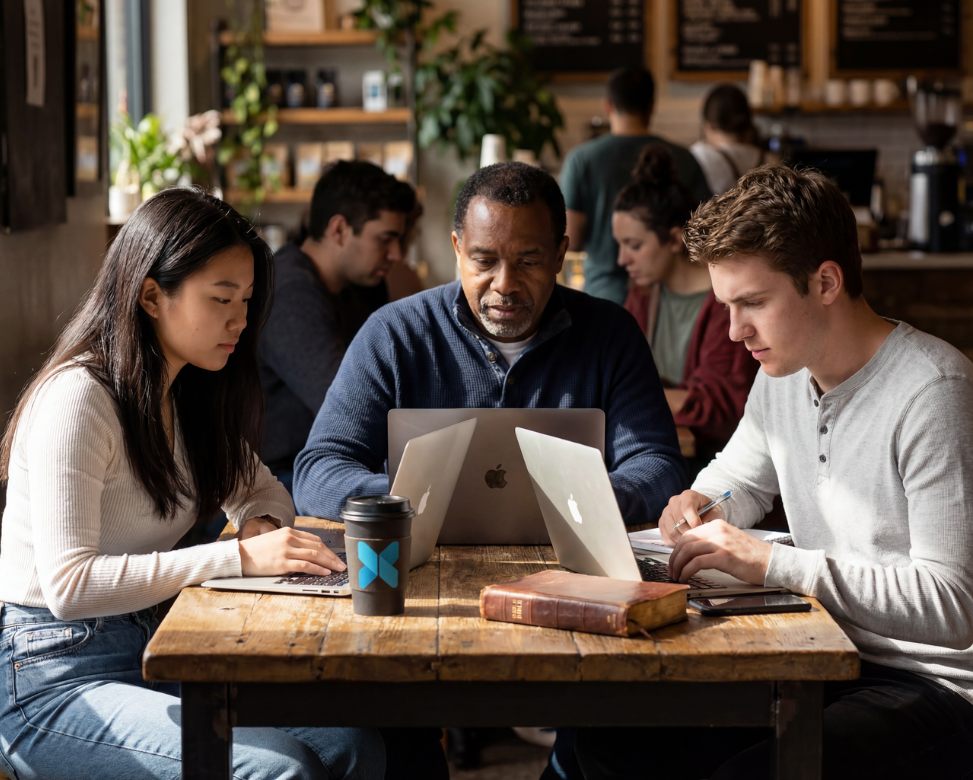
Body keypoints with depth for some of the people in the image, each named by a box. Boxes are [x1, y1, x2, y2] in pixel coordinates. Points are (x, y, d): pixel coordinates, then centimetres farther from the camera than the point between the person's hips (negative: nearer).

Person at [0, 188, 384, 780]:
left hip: (151, 645, 8)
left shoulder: (189, 394, 9)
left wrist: (262, 524, -3)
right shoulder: (78, 401, -18)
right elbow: (68, 585, -26)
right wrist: (240, 558, -27)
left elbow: (260, 488, 23)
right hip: (50, 678, -8)